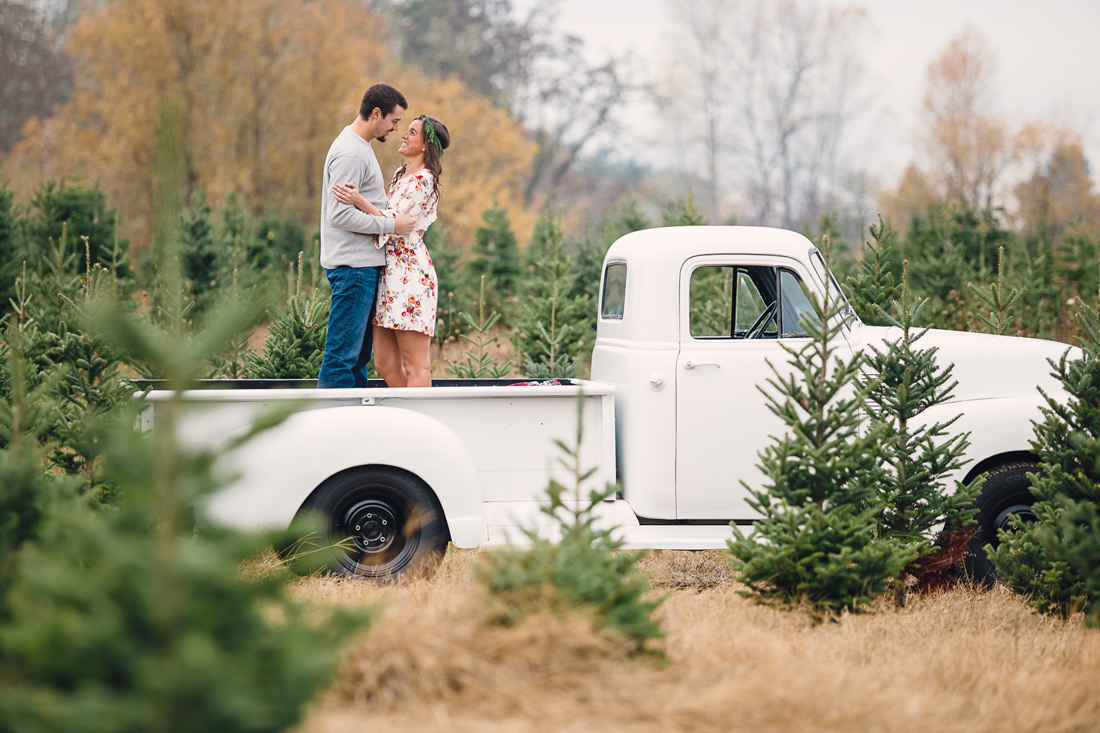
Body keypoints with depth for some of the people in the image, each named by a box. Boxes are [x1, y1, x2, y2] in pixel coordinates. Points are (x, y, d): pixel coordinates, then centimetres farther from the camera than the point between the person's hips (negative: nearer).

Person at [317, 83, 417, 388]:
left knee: (359, 352, 13)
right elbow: (339, 215, -21)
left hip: (365, 263, 11)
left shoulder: (360, 147, 18)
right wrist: (390, 226, -17)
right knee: (342, 354, -9)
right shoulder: (350, 153, -15)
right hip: (352, 264, -11)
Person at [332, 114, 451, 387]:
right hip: (390, 271, 10)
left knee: (416, 365, -6)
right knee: (386, 365, 8)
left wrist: (360, 201, -27)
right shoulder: (401, 175, 18)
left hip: (409, 273, -10)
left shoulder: (423, 180, -10)